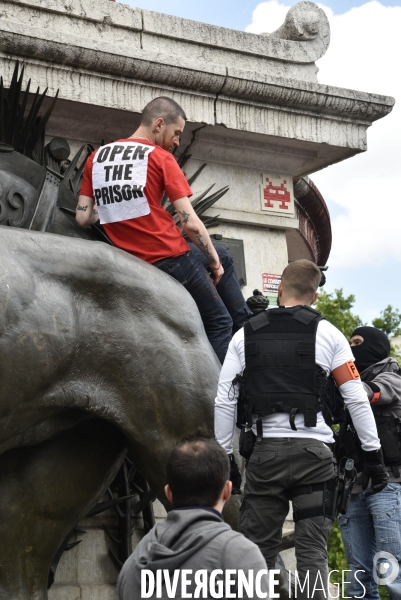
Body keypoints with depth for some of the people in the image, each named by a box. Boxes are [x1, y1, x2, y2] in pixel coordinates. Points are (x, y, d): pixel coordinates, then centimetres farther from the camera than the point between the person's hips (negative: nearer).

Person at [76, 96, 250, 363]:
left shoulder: (95, 158, 8)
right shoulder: (161, 158, -9)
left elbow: (83, 217, 6)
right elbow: (191, 223, -12)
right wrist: (213, 262, 2)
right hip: (170, 258, -7)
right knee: (220, 323, 12)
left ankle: (243, 324, 38)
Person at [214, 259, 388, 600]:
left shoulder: (246, 335, 9)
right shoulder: (327, 333, 5)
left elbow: (224, 401, 5)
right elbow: (356, 398, 0)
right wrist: (373, 454, 6)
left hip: (266, 452, 1)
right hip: (315, 451, -1)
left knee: (257, 549, 7)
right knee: (312, 550, 2)